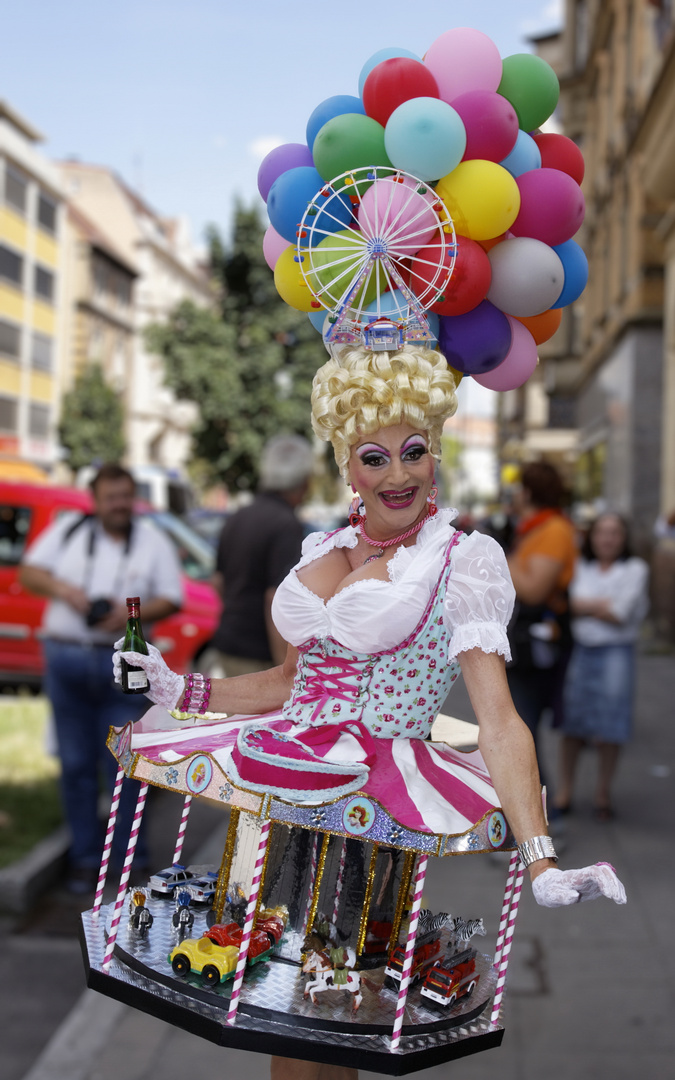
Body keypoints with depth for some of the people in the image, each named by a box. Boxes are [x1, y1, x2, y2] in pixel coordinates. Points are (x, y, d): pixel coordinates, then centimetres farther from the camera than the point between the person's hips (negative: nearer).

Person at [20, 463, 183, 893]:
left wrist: (132, 613, -15)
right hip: (66, 658, 1)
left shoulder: (153, 543, 7)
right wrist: (64, 589, -12)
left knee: (126, 764, -3)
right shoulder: (69, 530, 10)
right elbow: (29, 572, 7)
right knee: (77, 764, 5)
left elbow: (172, 600, 2)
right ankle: (85, 857, 15)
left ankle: (128, 857, 8)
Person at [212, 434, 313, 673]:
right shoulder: (286, 527, -17)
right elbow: (276, 600, -23)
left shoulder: (237, 519, 10)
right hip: (259, 657, -9)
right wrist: (286, 672, -22)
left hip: (228, 644, 9)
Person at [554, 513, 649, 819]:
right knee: (572, 724, 4)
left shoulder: (635, 569, 1)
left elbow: (621, 614, -9)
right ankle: (565, 789, 15)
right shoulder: (580, 567, 10)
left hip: (615, 653, -2)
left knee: (609, 730, 0)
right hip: (579, 652, 2)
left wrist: (586, 606, -4)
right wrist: (603, 605, -14)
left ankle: (603, 794, 14)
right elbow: (569, 603, -4)